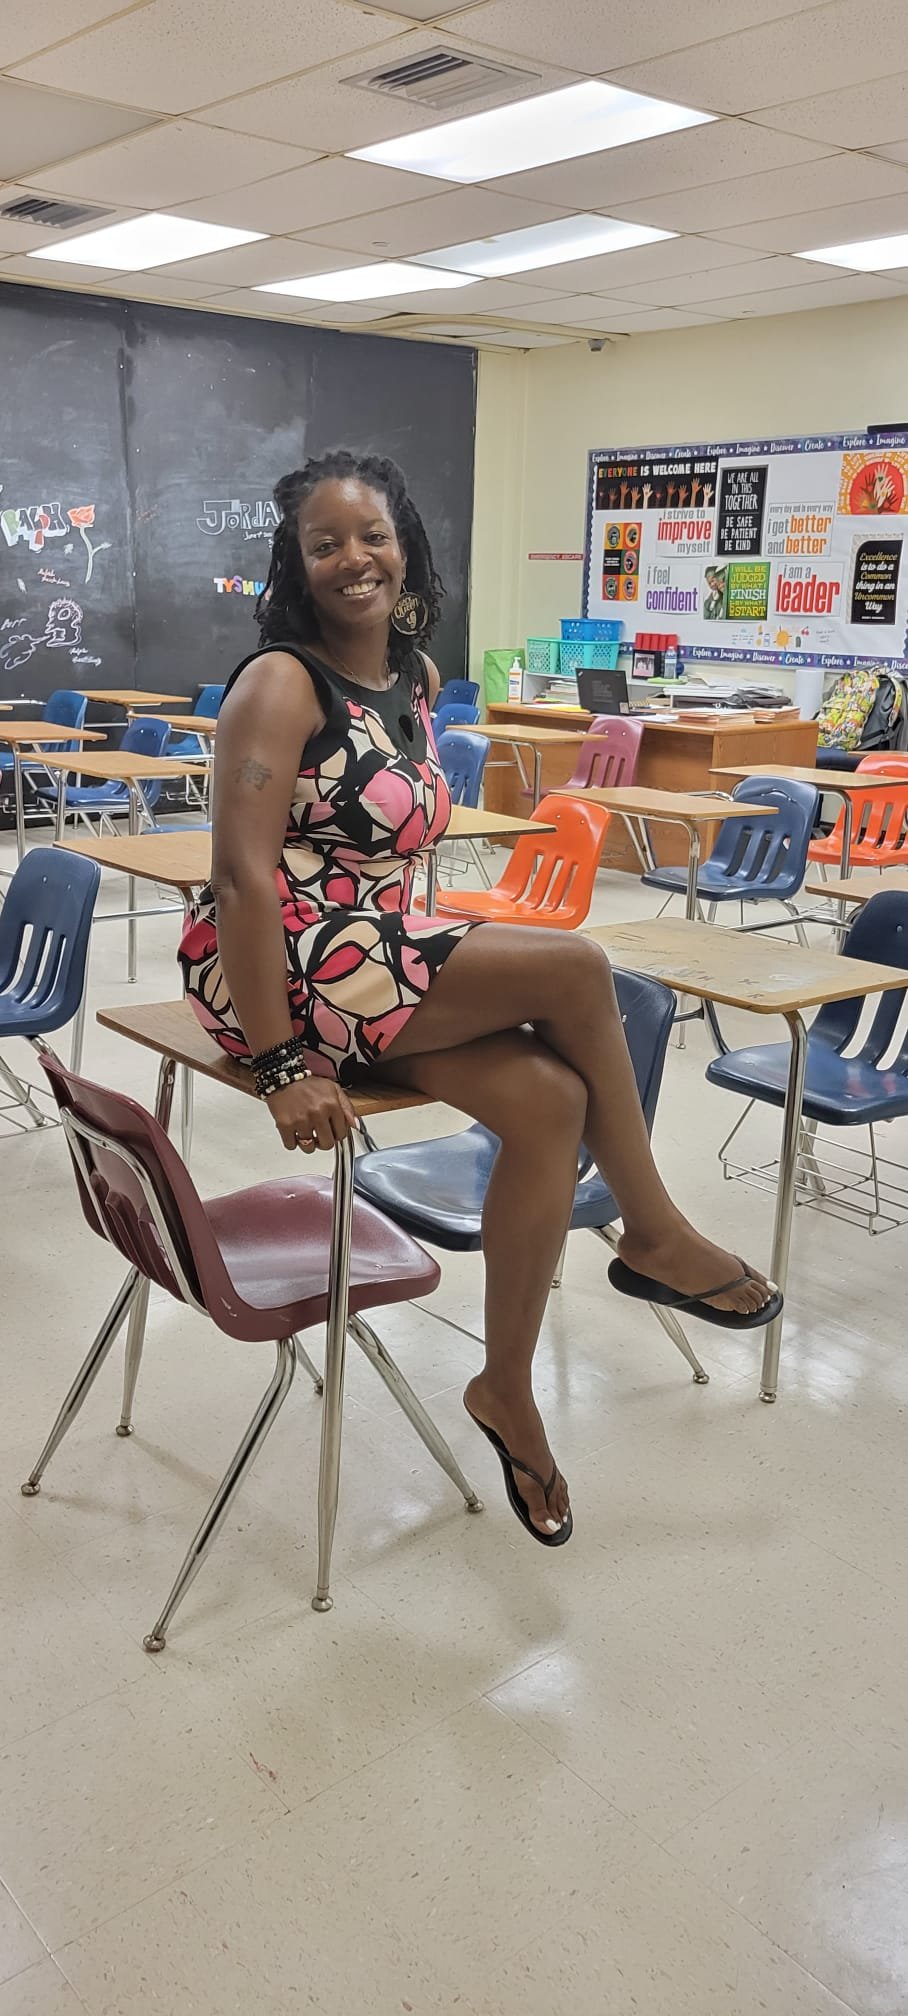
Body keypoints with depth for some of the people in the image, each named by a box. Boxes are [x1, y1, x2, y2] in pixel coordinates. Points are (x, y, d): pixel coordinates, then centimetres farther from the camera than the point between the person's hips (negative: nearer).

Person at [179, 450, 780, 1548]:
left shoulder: (416, 676, 11)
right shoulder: (281, 682, -13)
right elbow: (245, 876, -22)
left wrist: (416, 953, 12)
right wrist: (283, 1068, -24)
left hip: (379, 952, 7)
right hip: (278, 971, -7)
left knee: (550, 1099, -16)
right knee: (575, 969, -20)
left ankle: (507, 1387, -1)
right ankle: (655, 1236, 2)